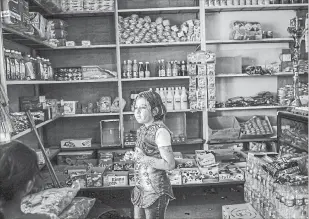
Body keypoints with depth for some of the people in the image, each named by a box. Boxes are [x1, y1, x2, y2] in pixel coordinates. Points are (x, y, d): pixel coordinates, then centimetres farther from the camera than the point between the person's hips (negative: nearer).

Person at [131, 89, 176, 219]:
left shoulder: (160, 131, -18)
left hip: (155, 190, -8)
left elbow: (169, 164, -22)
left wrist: (143, 158, -21)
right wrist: (135, 156, 2)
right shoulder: (142, 129, 7)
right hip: (141, 188, 8)